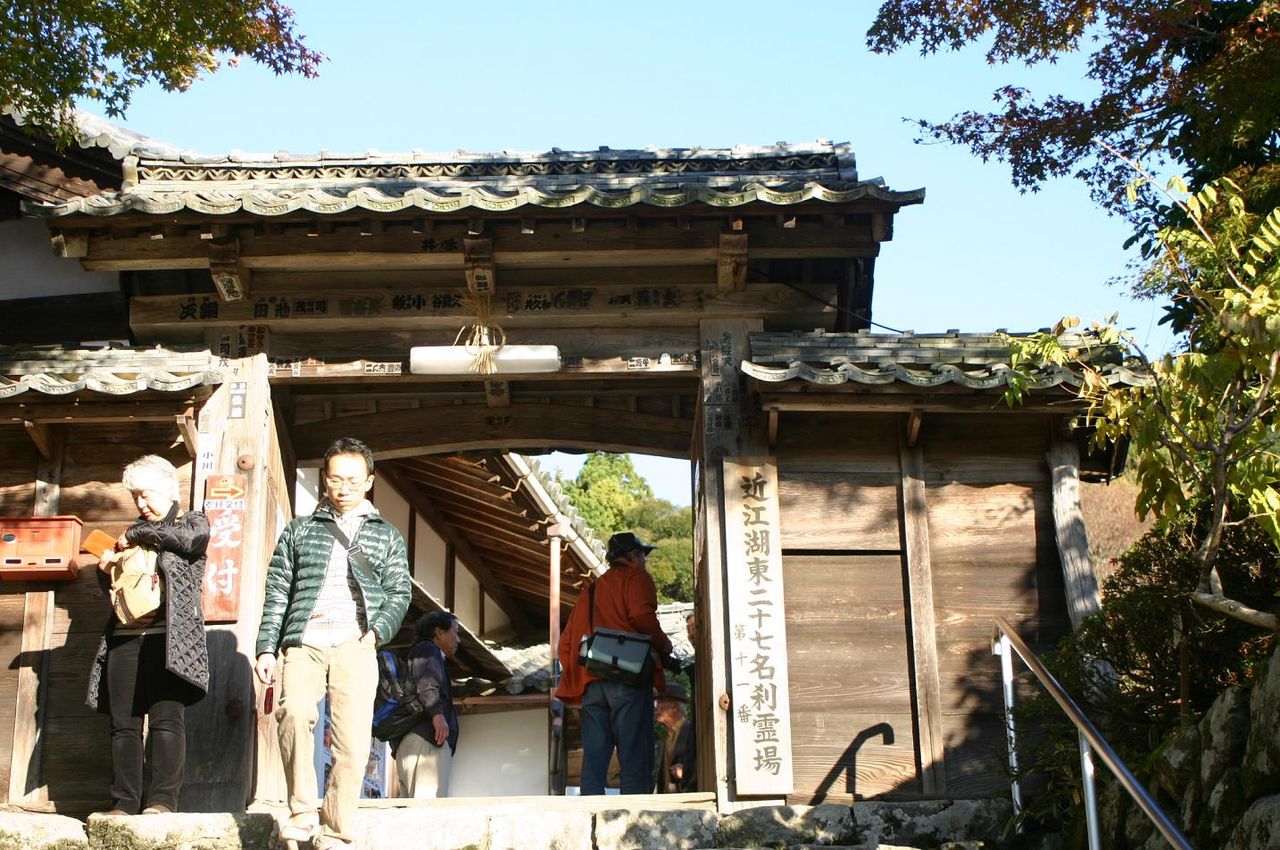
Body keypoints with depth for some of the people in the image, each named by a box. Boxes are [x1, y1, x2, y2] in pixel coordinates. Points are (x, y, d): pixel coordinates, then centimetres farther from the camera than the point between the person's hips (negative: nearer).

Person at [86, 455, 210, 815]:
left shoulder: (193, 521, 11)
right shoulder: (137, 530, 25)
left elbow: (189, 539, -13)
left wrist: (136, 536, -4)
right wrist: (108, 567, 10)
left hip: (169, 637, -5)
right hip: (125, 637, 5)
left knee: (167, 718, -14)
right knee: (124, 723, 0)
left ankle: (163, 799, -13)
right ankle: (125, 802, 2)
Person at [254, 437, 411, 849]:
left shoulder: (386, 535, 19)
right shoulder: (299, 531, 19)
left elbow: (399, 593, 13)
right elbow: (277, 593, 14)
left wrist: (379, 629, -5)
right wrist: (266, 648, 4)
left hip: (354, 647, 0)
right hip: (304, 642, 0)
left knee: (353, 740, -9)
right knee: (295, 711, -28)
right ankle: (303, 811, -17)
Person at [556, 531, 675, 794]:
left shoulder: (590, 589, 29)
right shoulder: (636, 577, 8)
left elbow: (566, 643, 23)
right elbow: (642, 616, -12)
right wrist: (664, 645, 2)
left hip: (590, 683, 6)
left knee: (593, 760, 2)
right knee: (634, 761, -7)